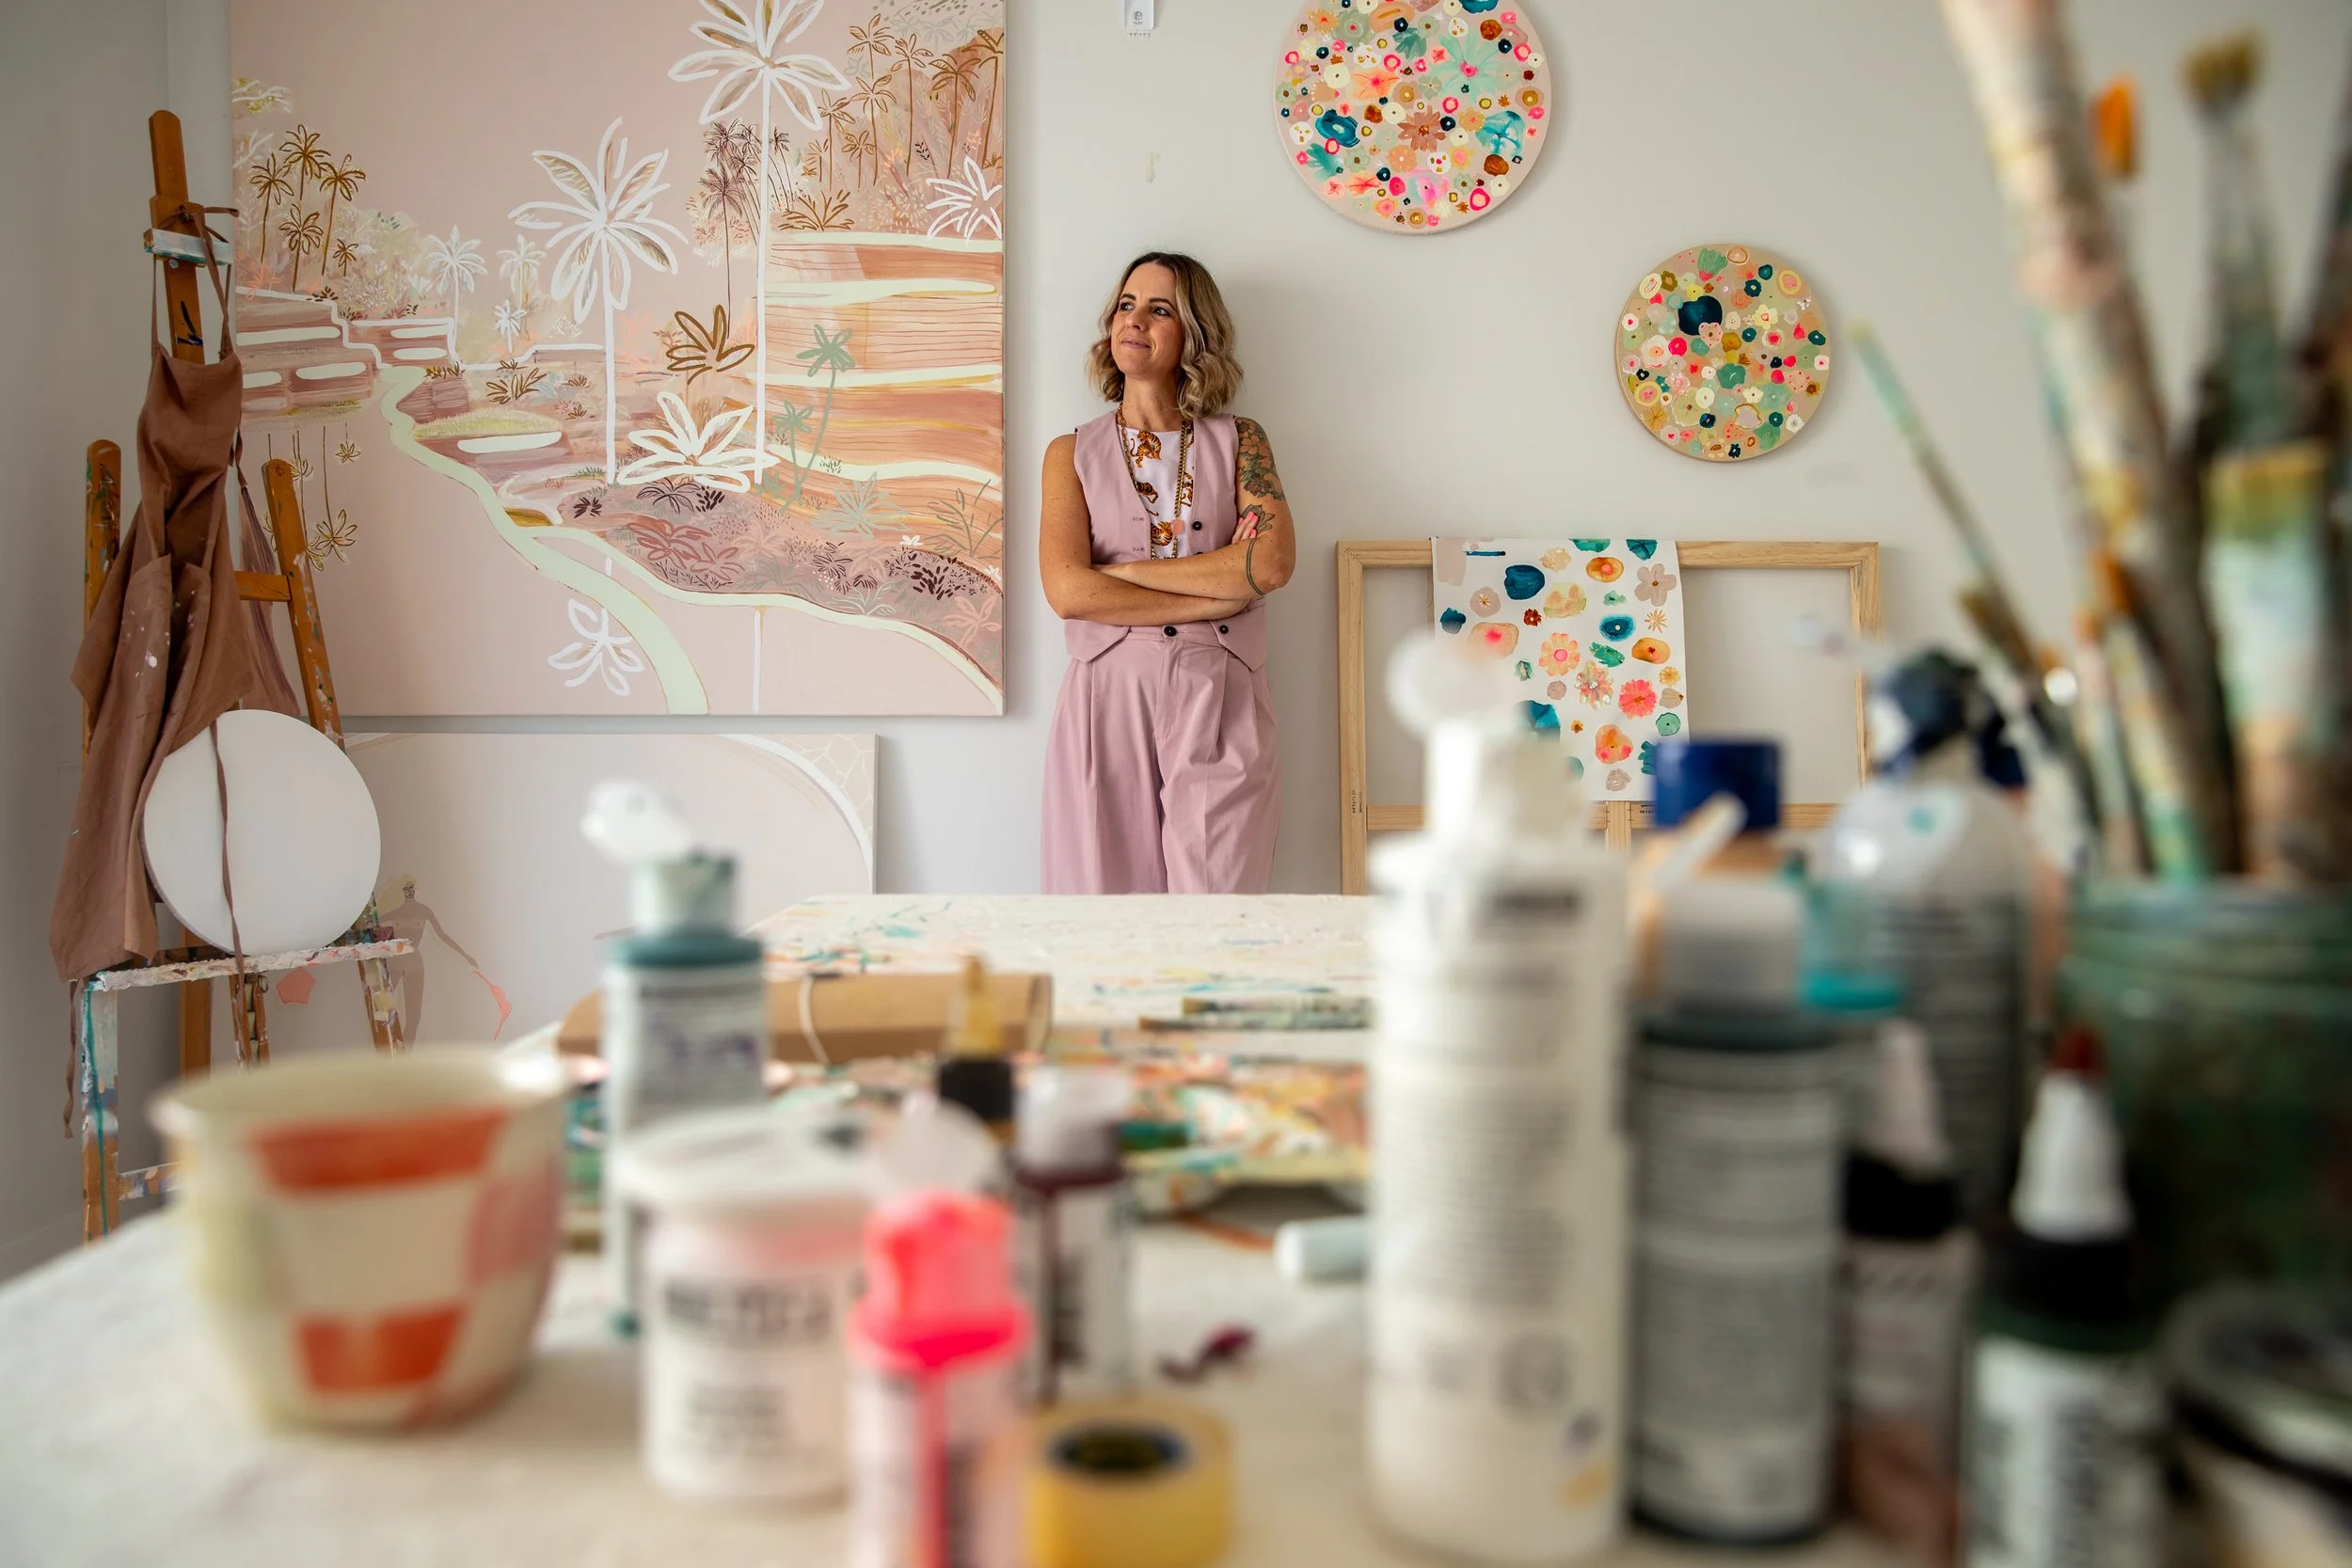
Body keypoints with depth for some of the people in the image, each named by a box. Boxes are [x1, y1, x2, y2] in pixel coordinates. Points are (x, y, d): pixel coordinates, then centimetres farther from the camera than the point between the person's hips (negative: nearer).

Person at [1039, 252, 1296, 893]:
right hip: (1107, 699, 0)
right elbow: (1067, 590, -6)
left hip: (1220, 701, 0)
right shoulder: (1072, 453, 10)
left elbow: (1271, 563, -7)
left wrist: (1122, 572, -7)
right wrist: (1216, 596, -7)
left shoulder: (1238, 441, 11)